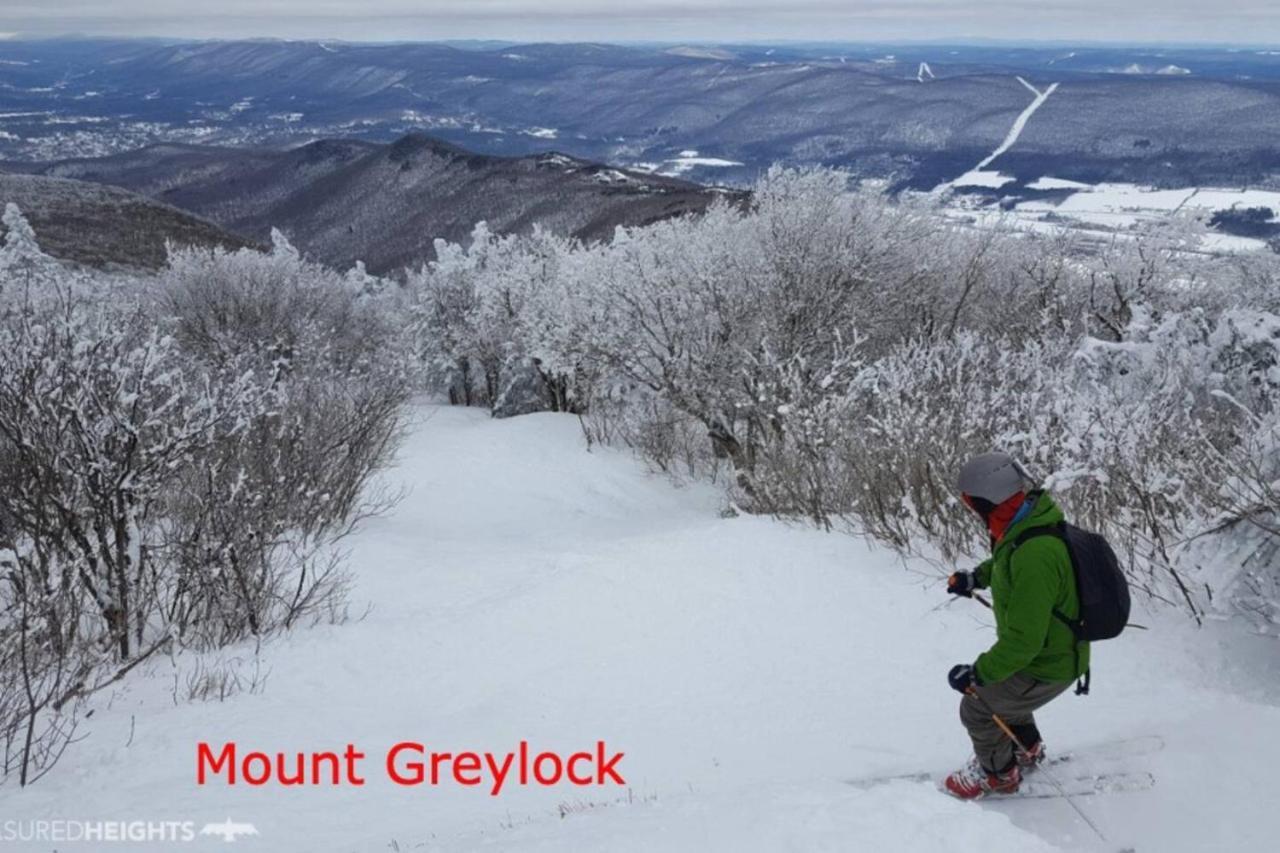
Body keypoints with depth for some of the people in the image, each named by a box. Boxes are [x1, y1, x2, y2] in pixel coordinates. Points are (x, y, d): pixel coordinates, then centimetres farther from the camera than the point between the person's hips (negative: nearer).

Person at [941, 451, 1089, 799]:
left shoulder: (1034, 556, -40)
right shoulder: (1034, 520, -10)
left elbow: (1023, 639, -34)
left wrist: (978, 674, -24)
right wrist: (977, 577, 20)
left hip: (1045, 668, -9)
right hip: (1054, 648, 9)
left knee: (977, 708, 8)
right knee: (999, 688, 30)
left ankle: (999, 774, 32)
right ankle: (1027, 749, 51)